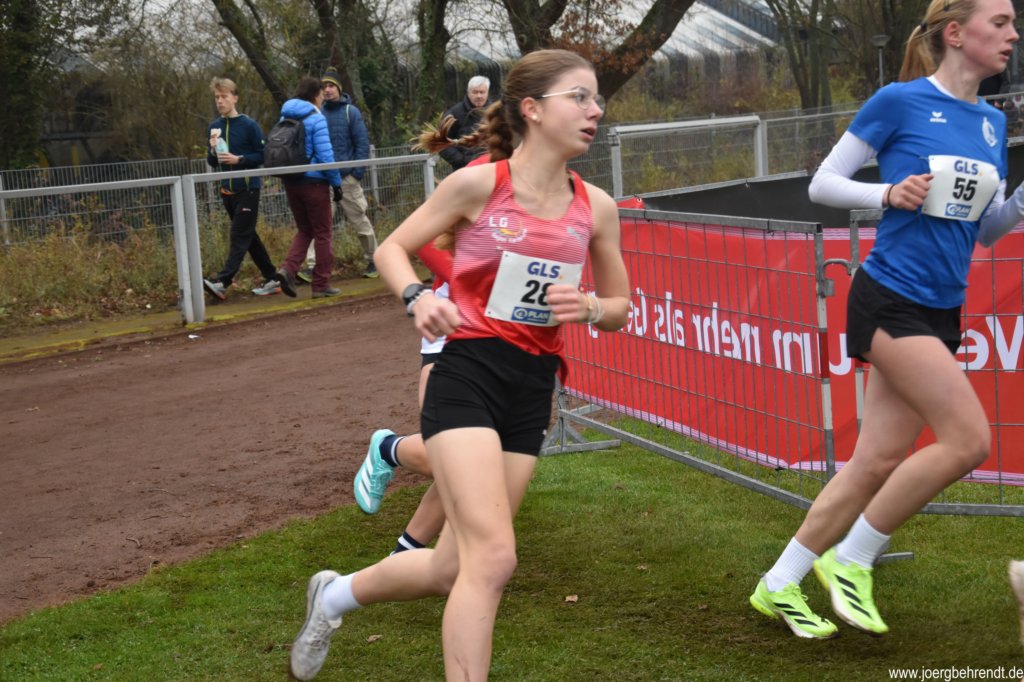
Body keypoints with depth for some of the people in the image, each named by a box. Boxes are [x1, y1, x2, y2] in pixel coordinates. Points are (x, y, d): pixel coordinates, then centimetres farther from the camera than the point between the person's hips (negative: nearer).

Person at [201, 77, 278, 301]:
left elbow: (263, 156, -7)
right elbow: (212, 163, 12)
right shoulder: (214, 127, 8)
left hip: (247, 189, -7)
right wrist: (213, 150, -9)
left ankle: (222, 282, -21)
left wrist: (238, 159, -18)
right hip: (227, 191, 7)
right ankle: (271, 278, 20)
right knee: (249, 236, 12)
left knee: (240, 237, -11)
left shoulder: (249, 125, -8)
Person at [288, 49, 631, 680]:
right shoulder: (479, 183, -7)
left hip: (534, 391, 5)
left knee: (450, 570, 9)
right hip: (468, 375, -5)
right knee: (492, 558, -19)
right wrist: (419, 298, -17)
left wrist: (587, 307, -8)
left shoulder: (597, 207, 5)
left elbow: (621, 309, 14)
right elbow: (392, 249, 3)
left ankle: (335, 595, 38)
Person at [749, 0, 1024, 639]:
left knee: (878, 460, 5)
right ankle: (850, 558, 0)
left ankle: (778, 586, 17)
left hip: (940, 312, 7)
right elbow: (822, 184, -2)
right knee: (968, 439, -15)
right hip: (890, 299, -7)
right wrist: (888, 193, -18)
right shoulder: (900, 101, -7)